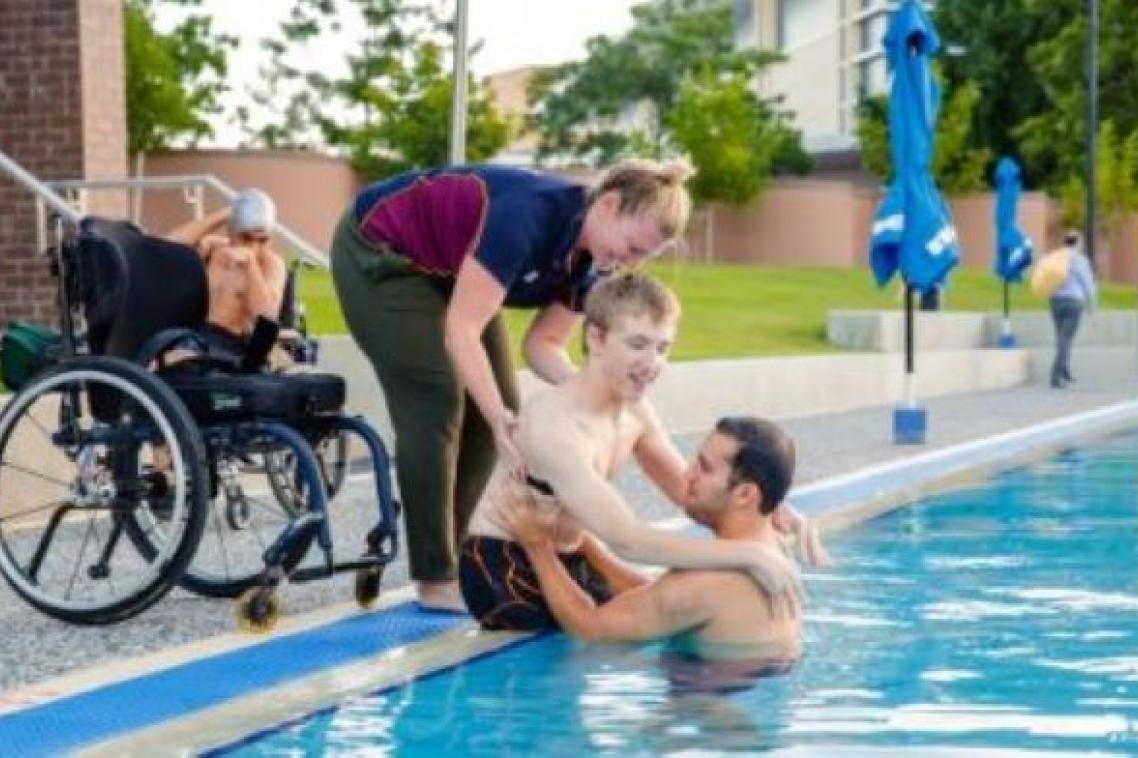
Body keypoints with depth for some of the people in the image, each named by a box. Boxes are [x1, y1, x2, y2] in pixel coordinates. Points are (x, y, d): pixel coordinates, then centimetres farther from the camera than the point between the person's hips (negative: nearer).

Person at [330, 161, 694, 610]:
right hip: (377, 252, -8)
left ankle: (450, 556, 11)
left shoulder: (592, 260, -12)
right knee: (435, 402, -15)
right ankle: (437, 580, -8)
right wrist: (499, 418, -44)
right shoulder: (531, 214, -36)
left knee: (496, 404, 1)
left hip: (444, 269, 8)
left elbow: (543, 343, -9)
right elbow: (462, 328, -36)